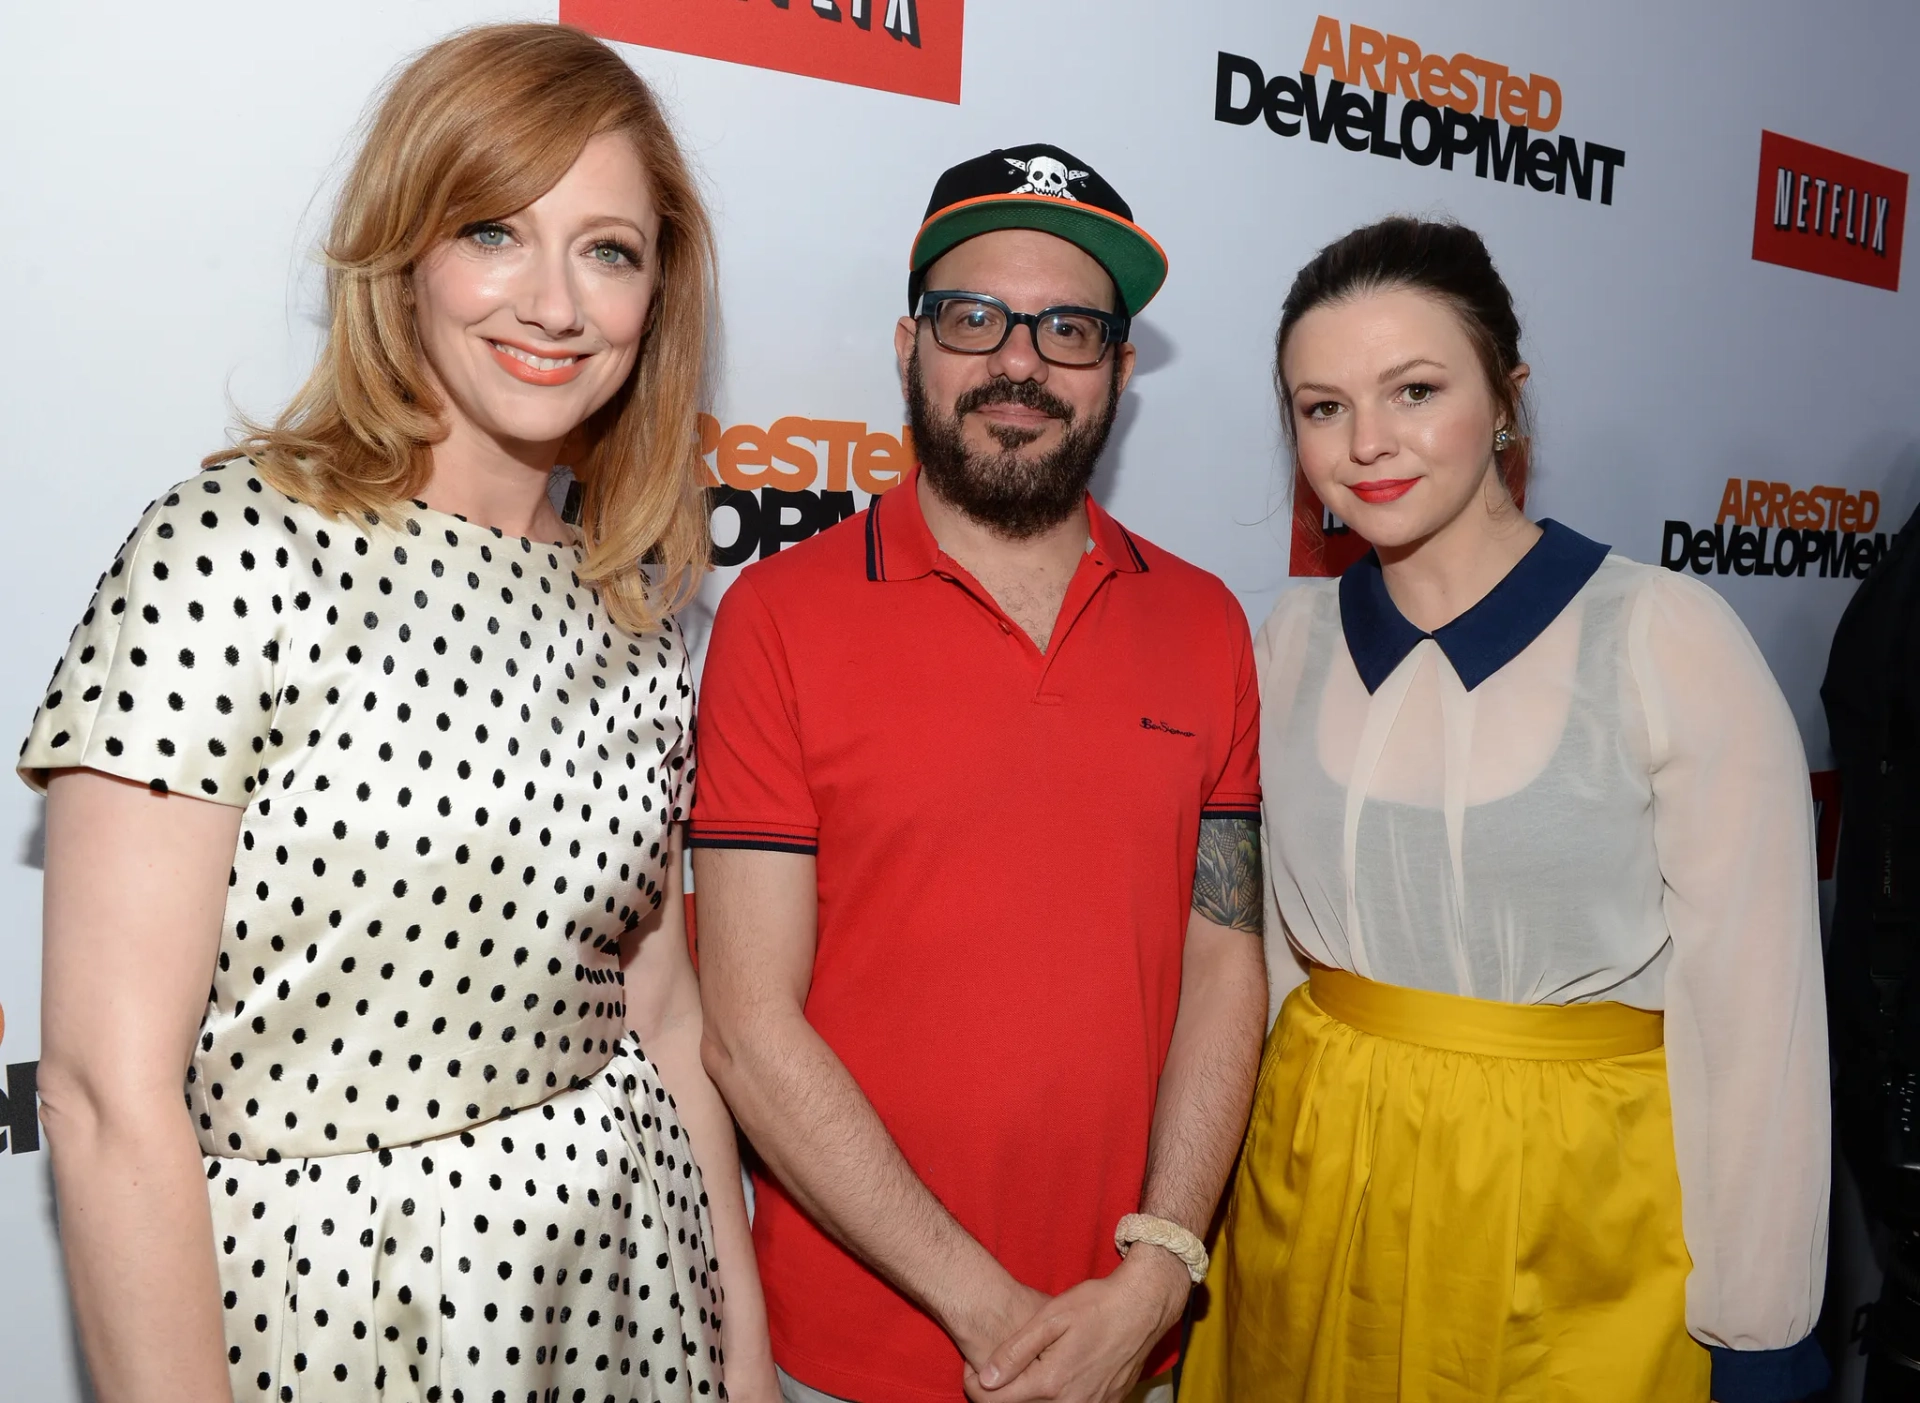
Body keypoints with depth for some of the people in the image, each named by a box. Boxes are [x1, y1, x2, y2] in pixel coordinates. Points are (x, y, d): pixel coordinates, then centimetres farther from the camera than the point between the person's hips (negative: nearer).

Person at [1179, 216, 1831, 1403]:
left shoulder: (1667, 638, -14)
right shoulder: (1297, 641, -1)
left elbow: (1754, 1007, -12)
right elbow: (1259, 940, 7)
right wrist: (1205, 1209, 8)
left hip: (1580, 1203, -3)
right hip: (1315, 1182, 4)